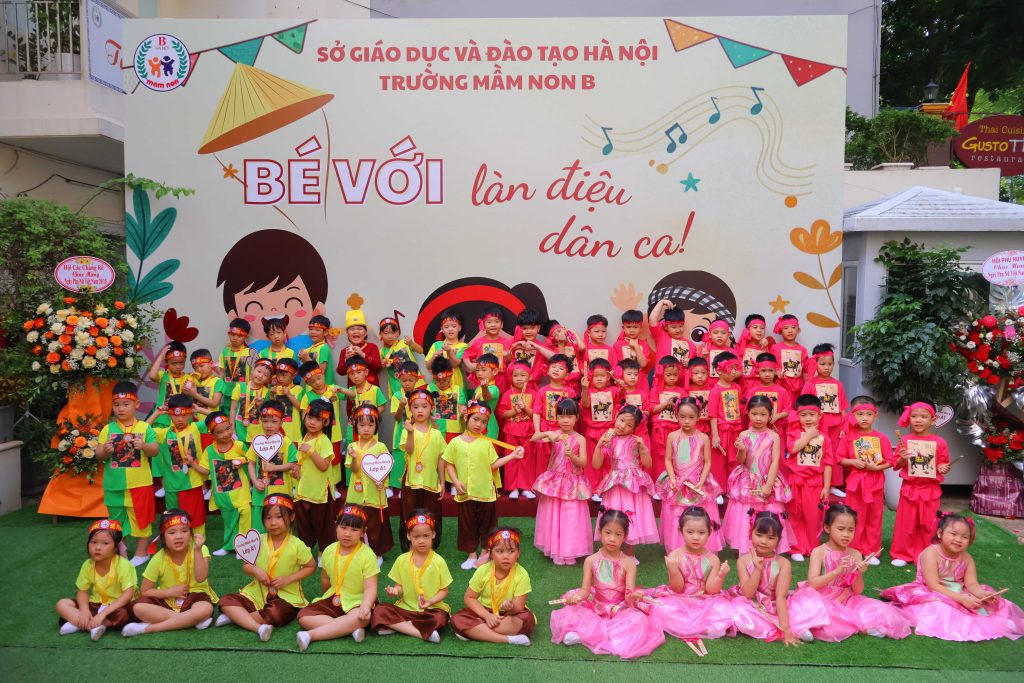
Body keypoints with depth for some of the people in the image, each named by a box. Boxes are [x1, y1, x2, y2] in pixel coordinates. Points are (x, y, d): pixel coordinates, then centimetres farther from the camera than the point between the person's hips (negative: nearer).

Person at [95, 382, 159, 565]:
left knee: (141, 517, 6)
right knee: (115, 519, 14)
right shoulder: (108, 429, 1)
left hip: (139, 483, -2)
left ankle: (141, 552, 20)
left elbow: (155, 451, -5)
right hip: (114, 484, 2)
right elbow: (99, 456, 0)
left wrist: (144, 446, -25)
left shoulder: (144, 427, -3)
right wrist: (105, 451, -21)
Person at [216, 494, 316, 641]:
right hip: (257, 593, 4)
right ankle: (258, 627, -31)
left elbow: (311, 566, -1)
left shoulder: (297, 545, -11)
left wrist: (288, 579, -14)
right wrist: (255, 570, -18)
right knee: (226, 601, -17)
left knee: (275, 614, -35)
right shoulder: (259, 541, -2)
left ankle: (236, 616, -13)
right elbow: (245, 566, 6)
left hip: (286, 595, -4)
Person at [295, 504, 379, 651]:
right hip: (333, 600, 5)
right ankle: (351, 629, -27)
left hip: (357, 602, -5)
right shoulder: (329, 550, -1)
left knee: (362, 618, -37)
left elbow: (370, 587, -20)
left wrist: (366, 606, -37)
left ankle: (311, 635, -32)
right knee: (303, 615, -18)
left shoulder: (367, 555, -15)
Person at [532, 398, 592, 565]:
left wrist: (572, 455, -28)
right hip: (554, 481, 1)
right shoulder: (553, 434, -3)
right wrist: (547, 434, -35)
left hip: (573, 484, -1)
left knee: (571, 517, 2)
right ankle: (556, 551, 20)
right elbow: (533, 438, -18)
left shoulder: (580, 439, -5)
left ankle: (569, 552, 17)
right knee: (553, 516, 7)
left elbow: (583, 463, -10)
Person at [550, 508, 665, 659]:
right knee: (568, 614, -23)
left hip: (620, 609, -1)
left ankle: (586, 634, -29)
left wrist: (633, 597, -35)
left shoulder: (628, 564, -6)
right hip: (595, 606, 1)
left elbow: (628, 596, -11)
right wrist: (576, 597, -28)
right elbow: (585, 589, -6)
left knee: (638, 620, -33)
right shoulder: (591, 561, -2)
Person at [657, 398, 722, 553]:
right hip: (677, 485, 1)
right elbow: (668, 460, 1)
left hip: (697, 485, 0)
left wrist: (701, 481, -12)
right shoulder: (672, 437, -1)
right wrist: (672, 479, -12)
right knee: (676, 522, 5)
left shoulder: (703, 438, -3)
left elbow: (707, 462, -1)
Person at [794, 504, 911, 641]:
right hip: (822, 601, -2)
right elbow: (813, 584, -17)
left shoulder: (855, 555, 0)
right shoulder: (819, 552, -8)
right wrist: (836, 571, -28)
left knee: (883, 613, -18)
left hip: (846, 600, 2)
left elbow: (857, 591, 2)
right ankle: (862, 626, -11)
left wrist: (859, 574, -18)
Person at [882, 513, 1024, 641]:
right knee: (938, 608, -35)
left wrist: (983, 594, -30)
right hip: (931, 595, -6)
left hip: (959, 595, 6)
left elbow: (971, 584, -7)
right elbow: (933, 586, -24)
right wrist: (961, 598, -31)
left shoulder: (967, 558, -1)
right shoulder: (930, 553, -21)